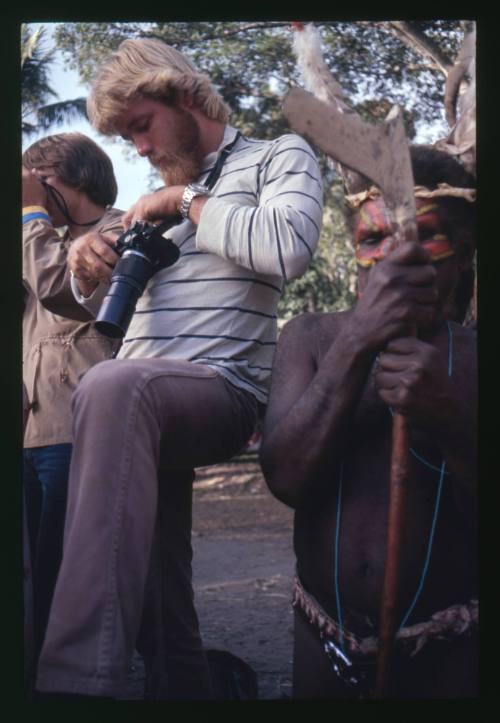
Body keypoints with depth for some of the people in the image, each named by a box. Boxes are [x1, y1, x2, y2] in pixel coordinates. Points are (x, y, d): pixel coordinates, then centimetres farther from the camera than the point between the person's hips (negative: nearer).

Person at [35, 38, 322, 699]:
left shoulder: (280, 156, 9)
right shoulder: (170, 190, 28)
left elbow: (289, 249, -14)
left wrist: (189, 202, -4)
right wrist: (92, 273, 8)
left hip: (223, 389, -8)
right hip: (141, 399, 8)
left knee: (113, 387, -37)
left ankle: (81, 677, -47)